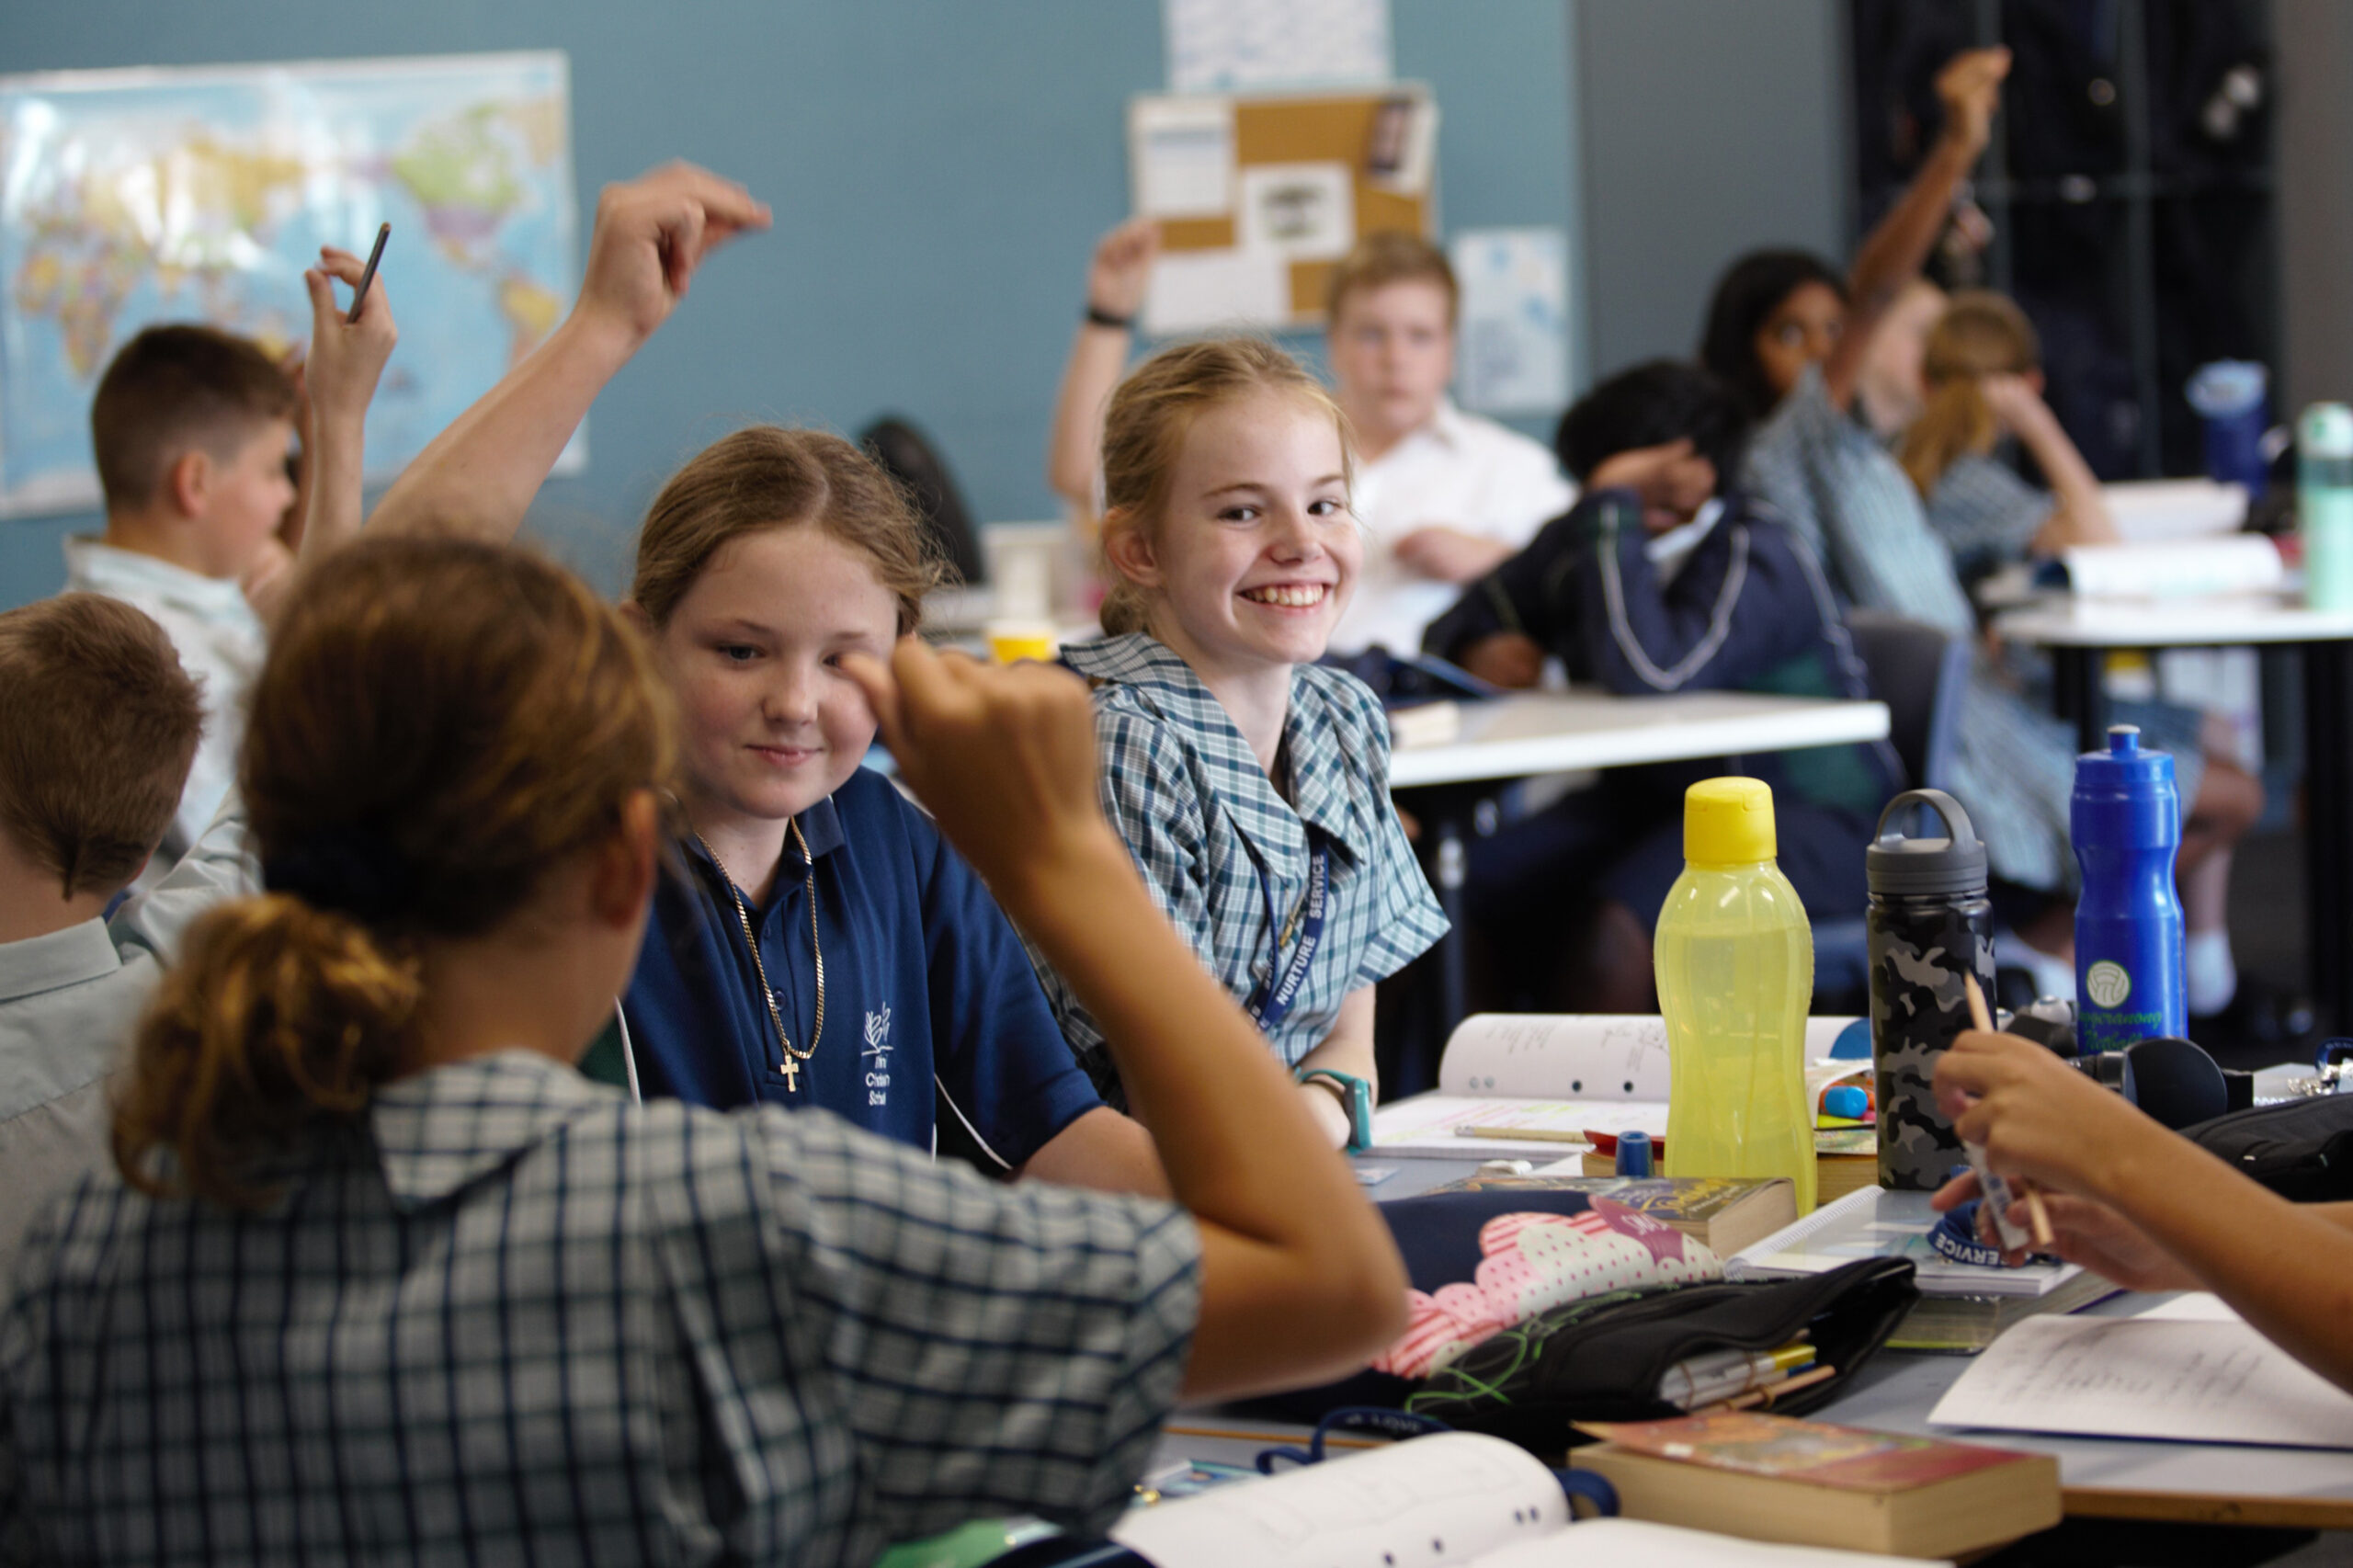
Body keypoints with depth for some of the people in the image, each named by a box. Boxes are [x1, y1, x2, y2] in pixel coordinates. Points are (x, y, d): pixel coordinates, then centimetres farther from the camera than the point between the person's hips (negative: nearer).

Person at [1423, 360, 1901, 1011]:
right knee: (1464, 892, -17)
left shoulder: (1755, 560, -19)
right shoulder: (1580, 539, 5)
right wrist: (1479, 653, -10)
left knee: (1611, 934, -34)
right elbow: (1459, 627, 16)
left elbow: (1648, 672, -35)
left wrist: (1611, 507, -27)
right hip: (1652, 797, 8)